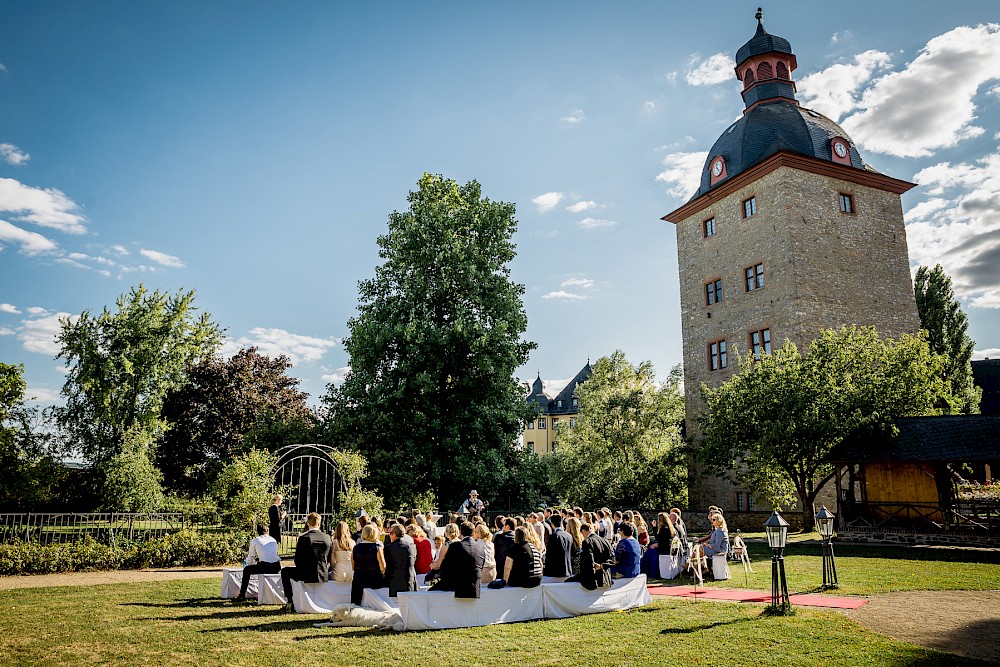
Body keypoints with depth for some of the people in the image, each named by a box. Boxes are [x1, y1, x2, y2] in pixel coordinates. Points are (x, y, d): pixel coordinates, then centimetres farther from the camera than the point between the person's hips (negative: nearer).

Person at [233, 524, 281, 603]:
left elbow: (250, 557, 19)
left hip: (265, 566, -5)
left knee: (246, 570, 19)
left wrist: (249, 564, 41)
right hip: (277, 567, 5)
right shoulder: (273, 540, 22)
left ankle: (242, 595, 18)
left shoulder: (255, 540, 11)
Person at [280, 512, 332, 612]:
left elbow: (297, 560, -6)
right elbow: (329, 559, 7)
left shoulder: (303, 538, -13)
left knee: (285, 571, 22)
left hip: (307, 575, -4)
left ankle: (290, 602, 18)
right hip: (323, 576, 4)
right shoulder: (327, 538, -1)